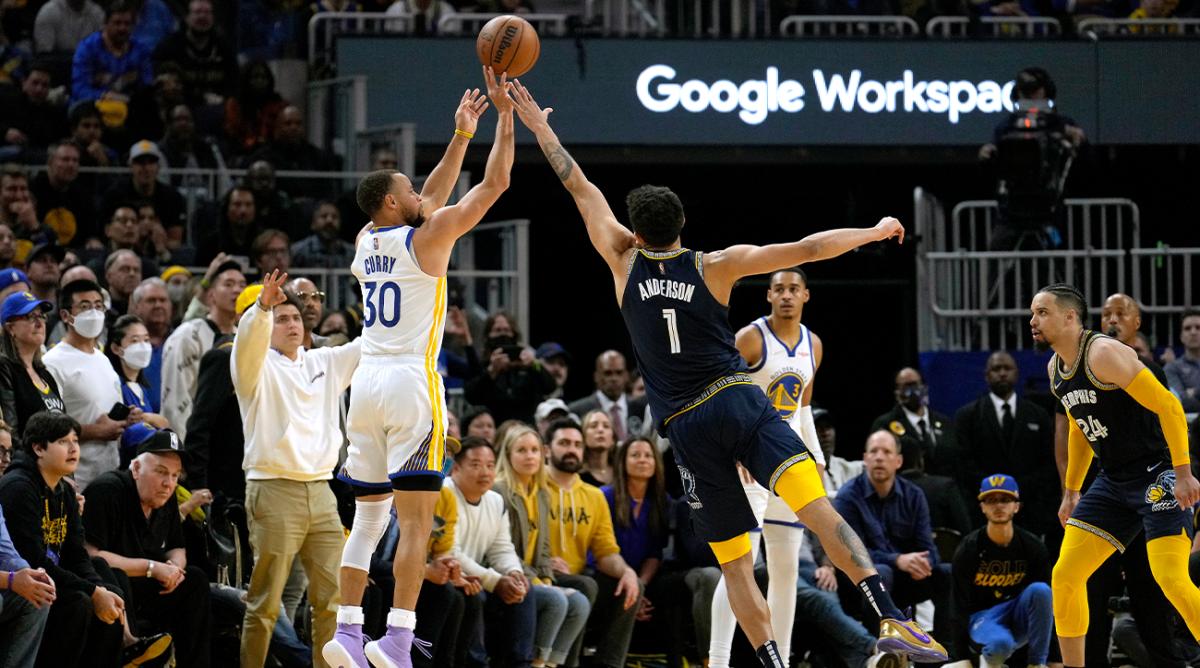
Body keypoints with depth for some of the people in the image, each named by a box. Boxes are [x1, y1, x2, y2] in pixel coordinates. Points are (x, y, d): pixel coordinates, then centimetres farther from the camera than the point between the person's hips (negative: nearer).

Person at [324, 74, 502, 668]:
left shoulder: (366, 242, 14)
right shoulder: (427, 238, -4)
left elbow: (429, 202, 29)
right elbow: (495, 184, -2)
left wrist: (461, 135, 31)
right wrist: (505, 113, 6)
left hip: (367, 381, 7)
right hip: (411, 382, -7)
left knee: (368, 516, 11)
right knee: (415, 518, -9)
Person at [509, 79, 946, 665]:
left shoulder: (626, 263, 7)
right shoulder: (715, 266, 3)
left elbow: (582, 191, 17)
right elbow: (806, 249, 1)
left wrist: (541, 130, 24)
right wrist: (874, 233, 14)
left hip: (686, 426, 2)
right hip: (739, 402, -2)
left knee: (734, 562, 5)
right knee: (817, 505, -19)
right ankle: (890, 620, -37)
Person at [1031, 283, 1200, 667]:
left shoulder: (1103, 354, -19)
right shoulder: (1056, 369, 10)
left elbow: (1167, 405, -21)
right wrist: (1071, 491, 27)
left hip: (1158, 476, -9)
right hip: (1114, 482, 9)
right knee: (1064, 577, 4)